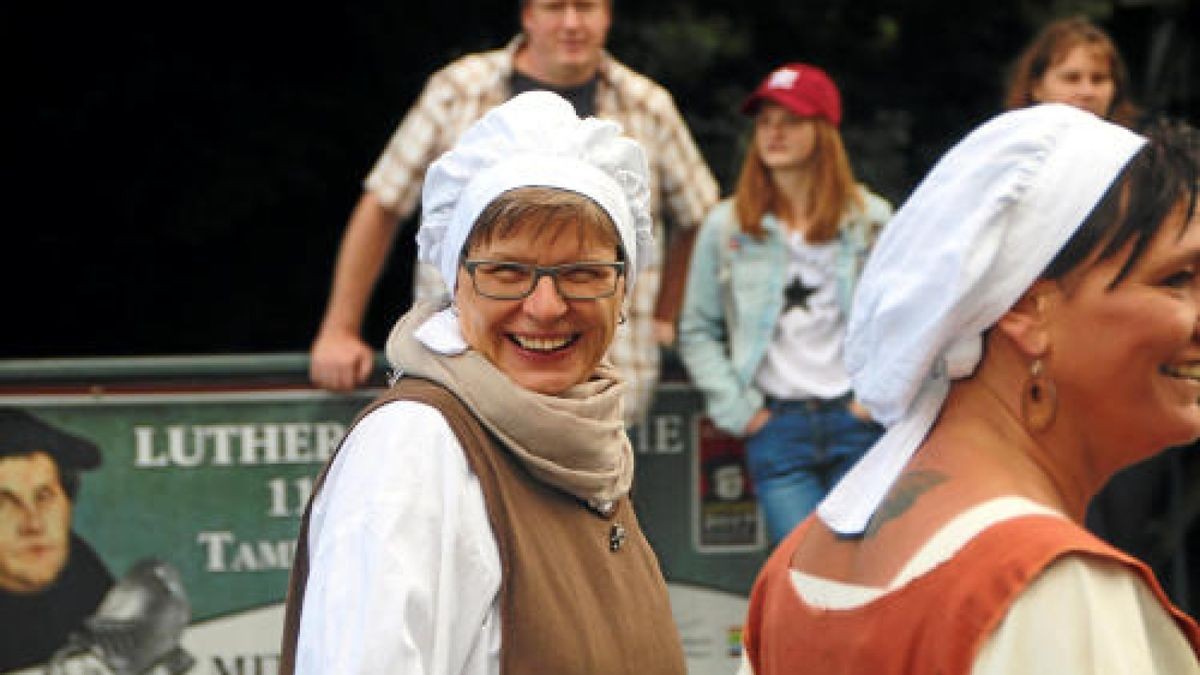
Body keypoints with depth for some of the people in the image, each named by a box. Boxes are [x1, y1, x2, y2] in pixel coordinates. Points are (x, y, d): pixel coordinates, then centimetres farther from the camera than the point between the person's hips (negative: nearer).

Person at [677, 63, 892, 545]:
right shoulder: (727, 226, 4)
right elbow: (697, 331, 9)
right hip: (777, 426, 0)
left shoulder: (871, 219, 4)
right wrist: (736, 409, 0)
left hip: (856, 419, 0)